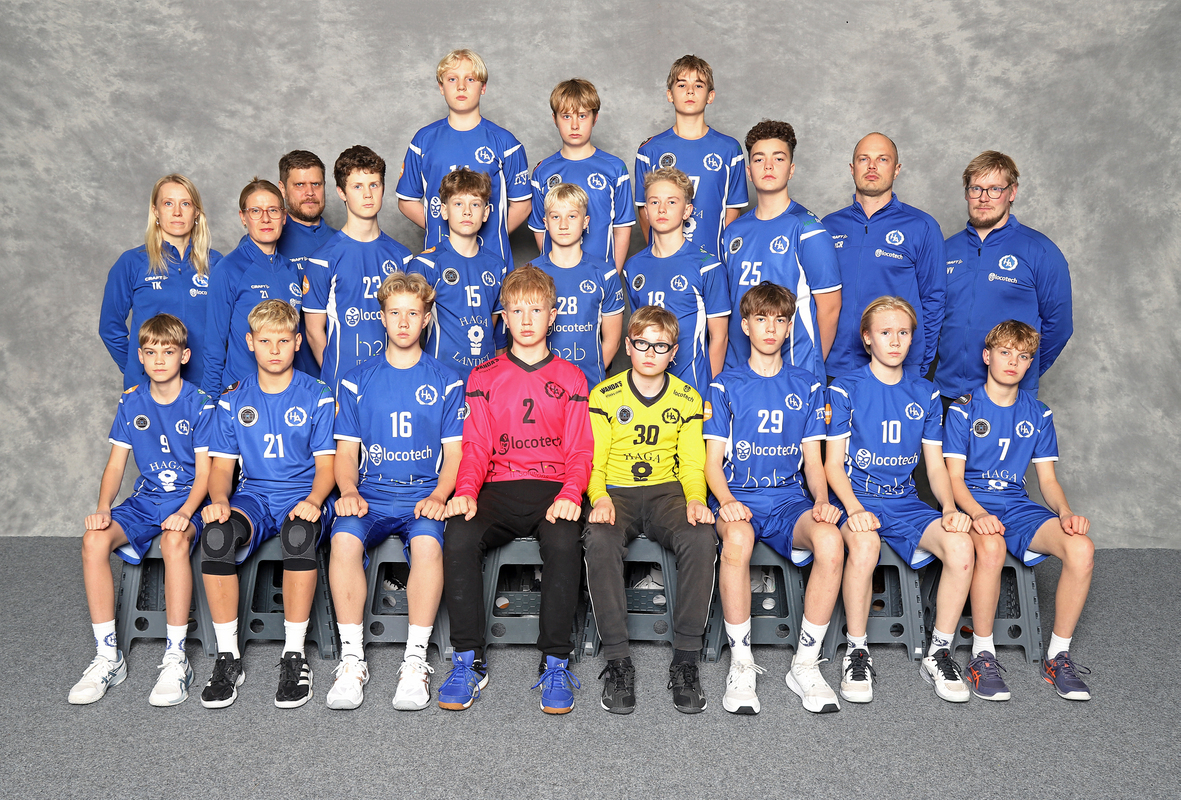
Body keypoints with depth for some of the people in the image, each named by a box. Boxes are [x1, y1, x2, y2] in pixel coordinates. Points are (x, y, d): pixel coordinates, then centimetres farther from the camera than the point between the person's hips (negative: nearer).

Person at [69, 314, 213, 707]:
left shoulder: (199, 403, -6)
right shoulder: (131, 403, 6)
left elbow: (204, 472, -7)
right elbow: (116, 464, 6)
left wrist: (185, 513, -25)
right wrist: (103, 508, -12)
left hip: (188, 498, -4)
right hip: (145, 498, 4)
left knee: (174, 540, -37)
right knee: (94, 539, -24)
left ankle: (175, 659, -29)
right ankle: (108, 657, -15)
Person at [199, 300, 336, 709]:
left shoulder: (317, 397, 4)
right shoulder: (233, 400, 11)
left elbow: (326, 464, 0)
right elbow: (222, 464, 10)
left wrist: (313, 500, -21)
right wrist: (219, 499, -13)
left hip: (302, 497, -2)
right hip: (253, 495, 2)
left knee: (299, 534, -39)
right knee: (215, 534, -33)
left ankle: (294, 656, -26)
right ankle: (228, 657, -20)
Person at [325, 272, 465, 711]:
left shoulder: (446, 381, 10)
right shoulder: (358, 380, 14)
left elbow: (454, 451, 6)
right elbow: (346, 449, 12)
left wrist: (438, 495, -12)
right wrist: (349, 492, -8)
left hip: (424, 494, -1)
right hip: (371, 494, 2)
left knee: (427, 542, -34)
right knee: (344, 537, -31)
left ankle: (416, 659, -24)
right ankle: (352, 658, -21)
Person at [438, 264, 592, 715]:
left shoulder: (570, 379, 14)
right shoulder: (483, 377, 16)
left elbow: (580, 450, 7)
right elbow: (476, 446, 9)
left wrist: (570, 494, -14)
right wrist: (466, 491, -12)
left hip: (553, 489, -1)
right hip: (498, 488, 1)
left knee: (563, 542, -35)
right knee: (459, 536, -31)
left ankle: (555, 663, -21)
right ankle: (468, 661, -19)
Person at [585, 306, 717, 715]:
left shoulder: (687, 398, 9)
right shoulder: (604, 395, 3)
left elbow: (692, 464, 8)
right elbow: (592, 461, 1)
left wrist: (695, 498, -15)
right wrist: (600, 497, -20)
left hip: (666, 491, 1)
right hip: (616, 492, -1)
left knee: (701, 538, -33)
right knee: (600, 541, -36)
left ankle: (686, 660, -24)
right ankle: (618, 661, -26)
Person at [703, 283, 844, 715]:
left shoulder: (807, 386, 15)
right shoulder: (725, 385, 8)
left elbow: (813, 460, 13)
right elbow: (713, 461, 3)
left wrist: (821, 500, -9)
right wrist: (726, 501, -18)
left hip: (790, 498, 2)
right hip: (737, 497, -2)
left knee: (831, 540, -32)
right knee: (738, 538, -38)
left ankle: (806, 664, -17)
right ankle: (741, 663, -22)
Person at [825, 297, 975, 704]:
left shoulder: (925, 395, 12)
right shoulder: (845, 389, -1)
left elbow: (935, 464, 12)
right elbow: (834, 464, -4)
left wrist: (949, 508, -8)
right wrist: (854, 508, -22)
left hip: (906, 502, 4)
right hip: (858, 497, -4)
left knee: (961, 545, -26)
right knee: (865, 543, -38)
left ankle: (939, 653, -8)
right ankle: (857, 652, -18)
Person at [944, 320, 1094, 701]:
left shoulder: (1038, 414, 13)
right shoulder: (964, 409, 1)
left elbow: (1047, 478, 13)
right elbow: (954, 476, -5)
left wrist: (1065, 512, -9)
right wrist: (978, 513, -26)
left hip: (1018, 506, 4)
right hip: (973, 504, -4)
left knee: (1082, 548, -25)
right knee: (991, 547, -40)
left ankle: (1058, 654, -10)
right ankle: (982, 654, -22)